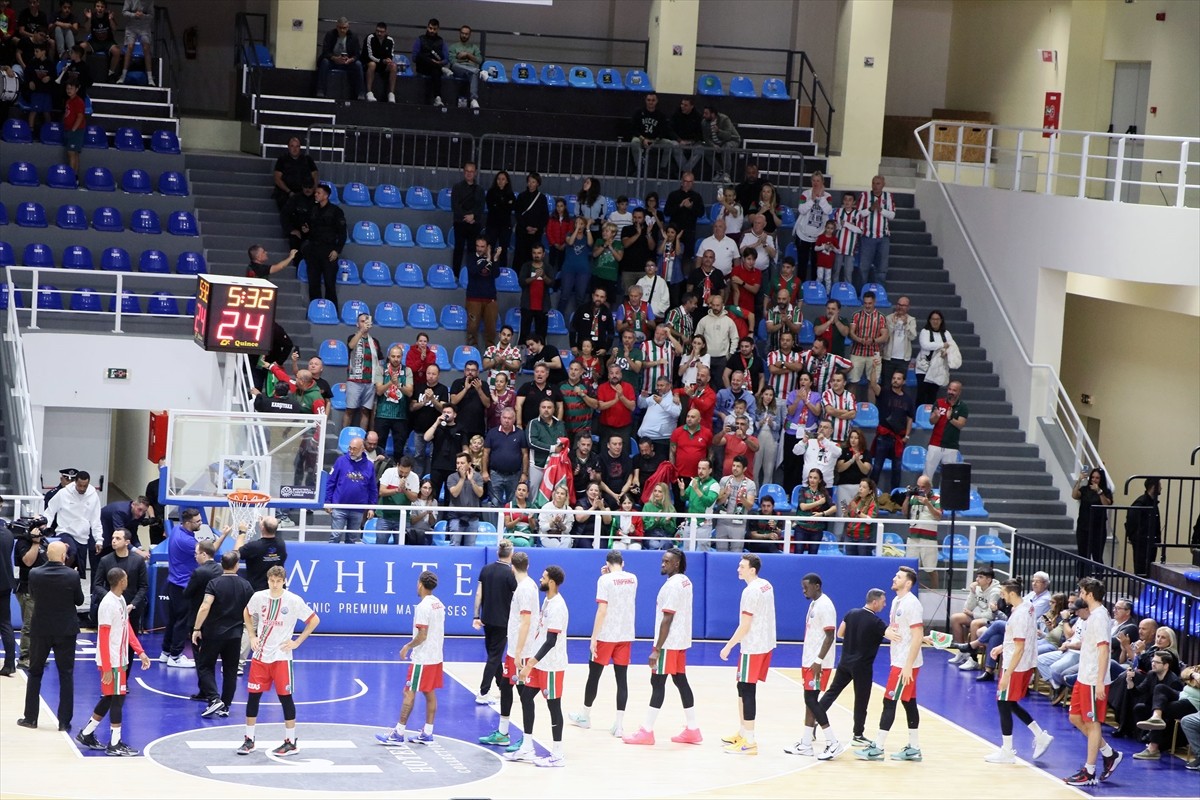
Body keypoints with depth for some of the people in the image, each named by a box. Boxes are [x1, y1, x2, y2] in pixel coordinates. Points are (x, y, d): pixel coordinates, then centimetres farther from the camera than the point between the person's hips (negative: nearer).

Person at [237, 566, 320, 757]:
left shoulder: (293, 601, -11)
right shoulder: (258, 597, -1)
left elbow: (314, 620, -3)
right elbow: (247, 613, 20)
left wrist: (297, 642, -5)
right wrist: (252, 636, 9)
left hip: (281, 657, -3)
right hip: (260, 655, 3)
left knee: (285, 697, 0)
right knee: (253, 696, 5)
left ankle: (290, 743, 9)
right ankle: (249, 740, 16)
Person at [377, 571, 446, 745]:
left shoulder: (423, 607, -18)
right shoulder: (439, 605, 9)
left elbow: (422, 635, -21)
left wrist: (408, 646, -7)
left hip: (422, 659, -9)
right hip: (436, 656, 9)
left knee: (409, 693, -4)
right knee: (430, 693, 11)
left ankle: (398, 734, -3)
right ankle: (427, 734, 13)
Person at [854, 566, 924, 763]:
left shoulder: (911, 604, -17)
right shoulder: (896, 601, 12)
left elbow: (917, 636, -21)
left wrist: (908, 665, -23)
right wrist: (887, 632, -2)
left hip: (906, 663, -9)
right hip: (899, 661, 9)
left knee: (889, 702, -7)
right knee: (908, 702, 11)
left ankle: (877, 748, -4)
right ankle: (914, 748, 15)